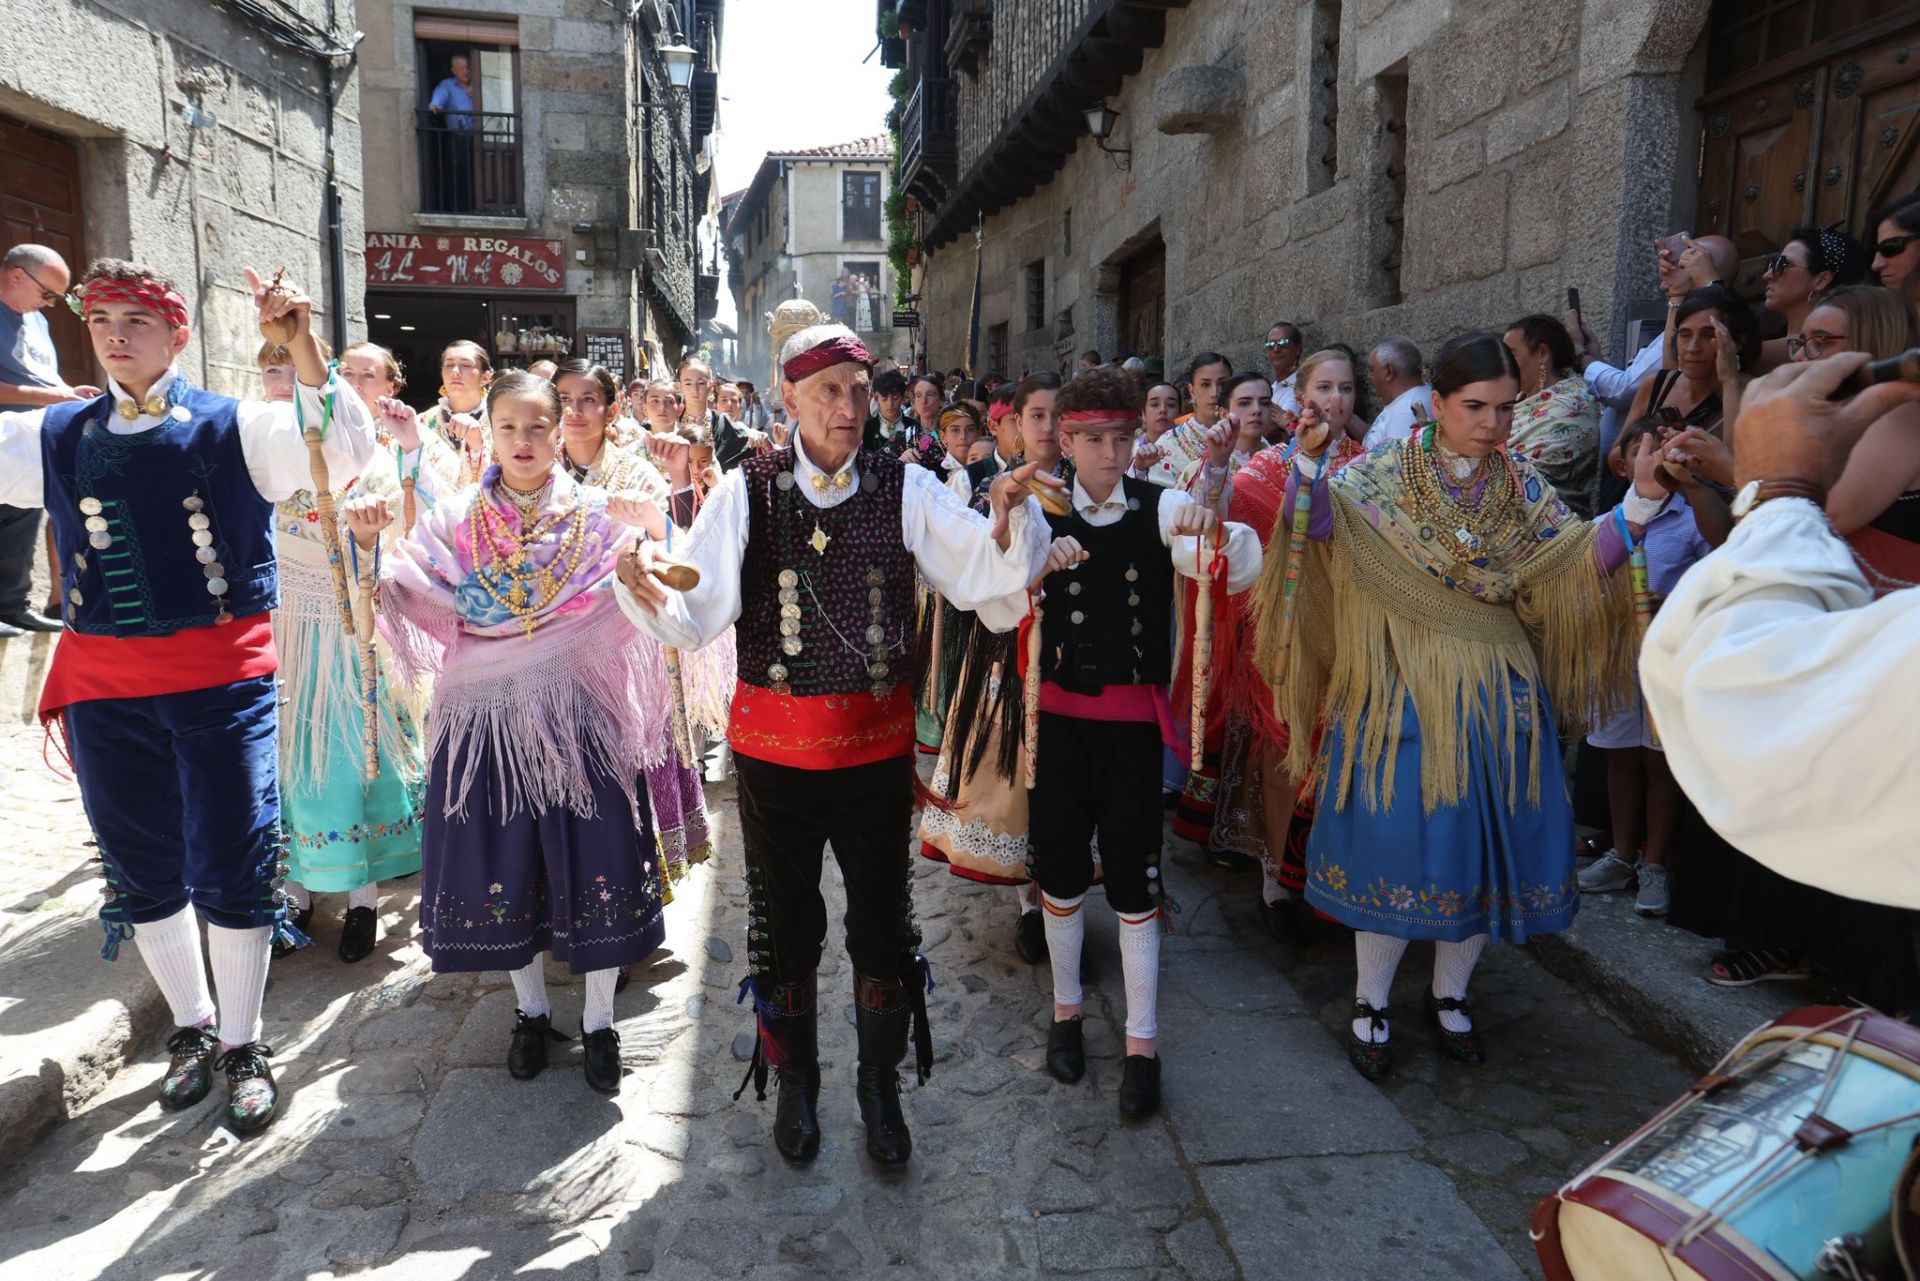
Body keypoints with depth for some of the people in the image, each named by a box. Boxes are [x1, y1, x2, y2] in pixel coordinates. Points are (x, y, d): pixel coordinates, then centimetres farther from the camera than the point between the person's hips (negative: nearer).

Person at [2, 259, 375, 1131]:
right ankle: (192, 1027, 36)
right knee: (143, 872, 15)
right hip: (103, 686, 4)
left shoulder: (232, 427, -1)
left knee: (232, 870, 0)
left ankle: (241, 1045, 21)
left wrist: (301, 346, -25)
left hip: (221, 677, -4)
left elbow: (343, 454, -15)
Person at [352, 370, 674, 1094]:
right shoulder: (456, 521, 6)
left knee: (594, 863, 0)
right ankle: (531, 1011, 31)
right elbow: (395, 598, 1)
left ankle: (599, 1022, 21)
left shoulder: (598, 515, 1)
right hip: (487, 715, 2)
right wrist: (367, 544, -16)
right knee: (503, 864, 9)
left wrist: (657, 534, -27)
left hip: (579, 713, -1)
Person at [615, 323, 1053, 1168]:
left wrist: (1007, 520, -32)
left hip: (877, 744, 1)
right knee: (786, 922, 16)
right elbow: (695, 615, -14)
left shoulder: (904, 489, -5)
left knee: (882, 922, 13)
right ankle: (795, 1082, 39)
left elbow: (986, 576, -13)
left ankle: (881, 1084, 36)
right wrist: (647, 595, -34)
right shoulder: (748, 491, -6)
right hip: (774, 744, 0)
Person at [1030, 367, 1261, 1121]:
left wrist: (1213, 532, -41)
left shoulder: (1161, 509, -5)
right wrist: (1036, 561, -38)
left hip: (1134, 717, -1)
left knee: (1134, 876, 5)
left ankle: (1142, 1043, 19)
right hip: (1060, 711, 1)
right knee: (1060, 867, 13)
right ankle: (1066, 1010, 33)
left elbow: (1241, 570, -19)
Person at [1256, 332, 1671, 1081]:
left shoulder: (1523, 487, 7)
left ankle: (1450, 993, 30)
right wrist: (1308, 462, -34)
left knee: (1488, 841, 8)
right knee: (1395, 838, -2)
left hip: (1497, 697, 4)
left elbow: (1579, 561, -3)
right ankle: (1370, 1004, 18)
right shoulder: (1384, 475, -2)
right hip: (1402, 692, -3)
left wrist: (1641, 501, -16)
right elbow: (1320, 523, -18)